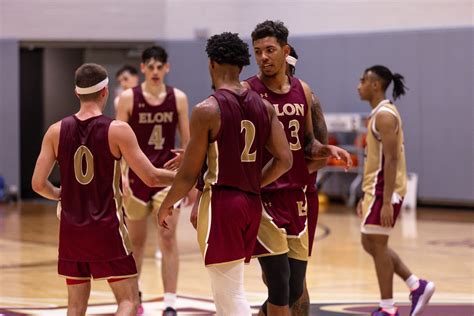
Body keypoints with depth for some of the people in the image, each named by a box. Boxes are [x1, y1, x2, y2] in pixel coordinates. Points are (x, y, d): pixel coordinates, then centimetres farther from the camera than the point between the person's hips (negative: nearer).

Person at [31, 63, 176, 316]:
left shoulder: (56, 131, 1)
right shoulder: (117, 130, -10)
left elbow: (38, 184, 0)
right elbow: (151, 178, -9)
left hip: (71, 230, 4)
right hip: (107, 229, -4)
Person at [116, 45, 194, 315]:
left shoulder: (178, 98, 1)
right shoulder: (129, 98, -4)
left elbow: (187, 141, 6)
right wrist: (122, 176, -16)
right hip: (138, 174, 0)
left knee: (168, 237, -7)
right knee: (136, 239, 11)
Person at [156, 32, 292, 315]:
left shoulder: (207, 110, -12)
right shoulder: (264, 106, 6)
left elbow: (190, 172, -10)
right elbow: (284, 160, 3)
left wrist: (167, 205, 6)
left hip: (220, 202, -7)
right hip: (251, 203, 7)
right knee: (231, 288, 20)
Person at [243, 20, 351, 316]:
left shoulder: (303, 91, 9)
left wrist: (327, 150, -2)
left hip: (296, 197, 6)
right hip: (263, 198, -6)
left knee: (295, 289, 10)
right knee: (280, 286, -9)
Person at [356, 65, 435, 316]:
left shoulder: (385, 115, -16)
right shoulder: (378, 114, 15)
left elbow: (391, 159, -22)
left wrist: (386, 202, -25)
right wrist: (366, 196, 21)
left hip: (385, 190, -10)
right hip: (375, 189, 10)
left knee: (377, 245, -4)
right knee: (370, 243, 14)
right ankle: (417, 286, 18)